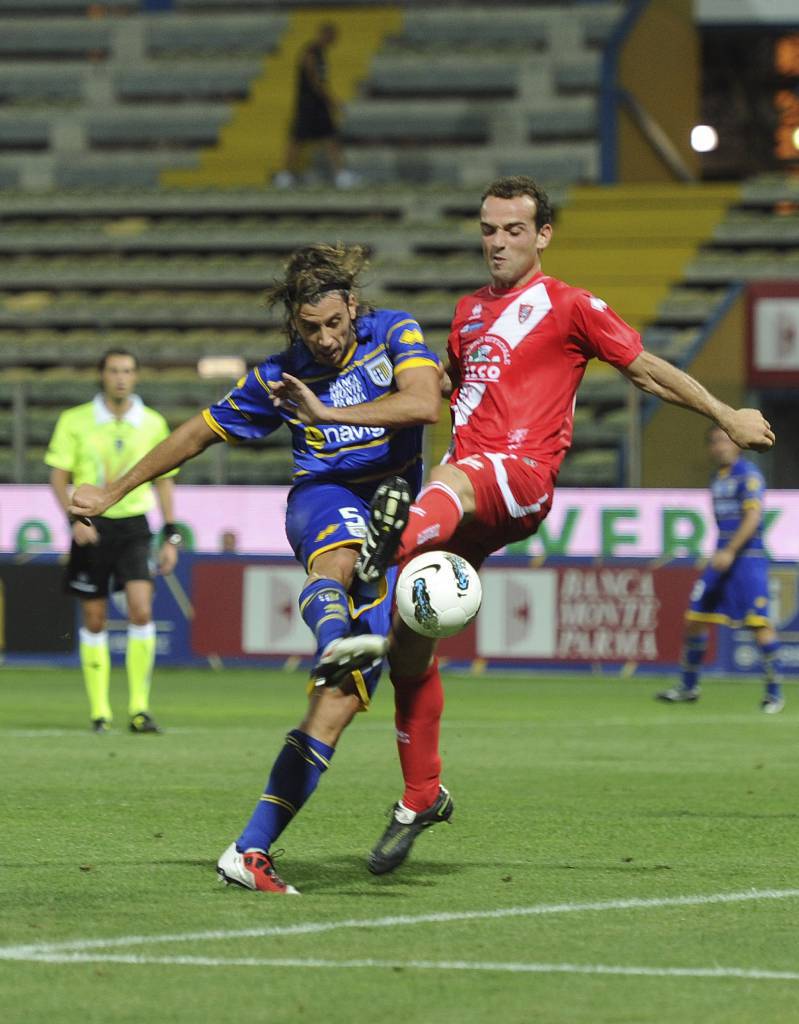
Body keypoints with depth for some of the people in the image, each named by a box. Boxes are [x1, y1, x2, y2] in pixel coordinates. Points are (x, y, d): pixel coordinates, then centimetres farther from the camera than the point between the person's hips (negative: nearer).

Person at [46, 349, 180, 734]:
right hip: (92, 526, 0)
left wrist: (171, 537, 7)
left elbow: (164, 481, 12)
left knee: (141, 610, -16)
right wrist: (75, 519, -15)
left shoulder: (153, 424, 4)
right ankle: (99, 710, 11)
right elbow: (59, 475, 1)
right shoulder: (75, 421, -1)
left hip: (134, 527, 1)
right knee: (94, 620, 1)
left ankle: (139, 709, -9)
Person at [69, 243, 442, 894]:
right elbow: (200, 432, 16)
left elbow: (424, 404, -17)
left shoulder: (394, 333, 1)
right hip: (324, 499, 0)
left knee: (340, 703, -10)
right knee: (343, 553, -42)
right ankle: (332, 641, -77)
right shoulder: (279, 378, 5)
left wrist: (330, 412, -19)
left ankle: (252, 850, -11)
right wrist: (115, 492, 22)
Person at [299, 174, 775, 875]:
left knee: (447, 488, -43)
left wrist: (729, 416, 10)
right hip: (467, 475, 6)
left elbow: (647, 370, 10)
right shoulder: (469, 311, 24)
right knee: (411, 645, 1)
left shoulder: (568, 306, 6)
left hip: (523, 474, -6)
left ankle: (393, 543, -76)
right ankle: (421, 798, 12)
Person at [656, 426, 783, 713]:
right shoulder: (717, 479, 16)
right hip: (722, 558, 8)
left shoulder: (748, 474, -9)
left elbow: (753, 517, -17)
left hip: (747, 558, -8)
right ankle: (689, 687, 18)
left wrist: (730, 551, -24)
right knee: (695, 617, 6)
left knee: (759, 622, -13)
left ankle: (774, 692, -5)